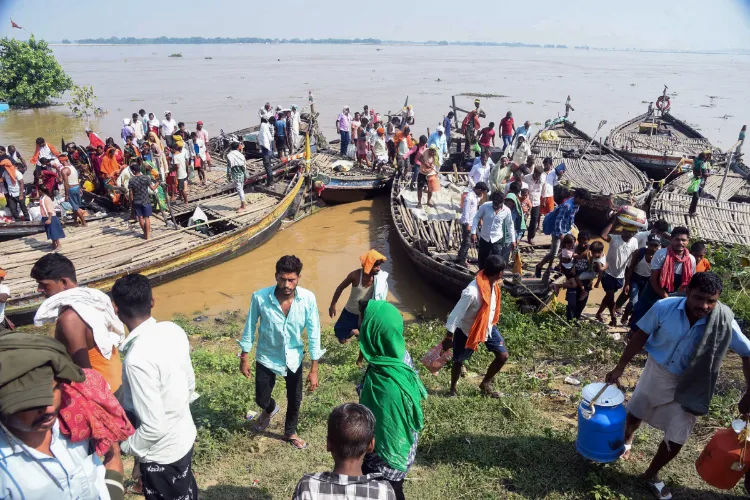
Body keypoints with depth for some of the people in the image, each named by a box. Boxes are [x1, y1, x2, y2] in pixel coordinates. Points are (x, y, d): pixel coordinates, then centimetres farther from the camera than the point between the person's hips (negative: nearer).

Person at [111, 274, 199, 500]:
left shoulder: (137, 358, -32)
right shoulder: (173, 330, -11)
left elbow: (153, 427, -27)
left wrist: (125, 446, -9)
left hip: (161, 453, -6)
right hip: (184, 435, 6)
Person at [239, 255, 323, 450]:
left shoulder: (308, 299, -23)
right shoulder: (260, 297, -25)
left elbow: (313, 333, -14)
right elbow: (250, 327, -9)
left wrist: (314, 369, -11)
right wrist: (244, 357, -1)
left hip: (294, 358, 1)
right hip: (266, 358, -1)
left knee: (295, 401, 16)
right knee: (261, 400, 14)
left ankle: (290, 433, 46)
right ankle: (270, 409, 53)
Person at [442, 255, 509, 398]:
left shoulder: (493, 284, -14)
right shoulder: (472, 292, -37)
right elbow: (456, 314, -28)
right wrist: (449, 336, -20)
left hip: (488, 326, 7)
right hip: (467, 331, -7)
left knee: (503, 355, 5)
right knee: (459, 361, 11)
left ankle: (485, 384, 26)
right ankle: (452, 388, 37)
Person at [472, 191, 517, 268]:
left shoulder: (506, 211, -9)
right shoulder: (485, 206, -12)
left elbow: (510, 225, 3)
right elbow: (476, 218, -3)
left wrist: (513, 240, 5)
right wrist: (473, 233, -9)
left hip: (497, 239, -1)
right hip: (484, 238, 1)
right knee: (482, 262, 12)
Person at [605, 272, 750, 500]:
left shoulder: (725, 322, -25)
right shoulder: (664, 307, -25)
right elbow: (640, 337, -12)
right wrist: (619, 368, -7)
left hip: (688, 386, 0)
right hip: (656, 371, 0)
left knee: (677, 439, 7)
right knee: (634, 413, 22)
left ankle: (651, 475, 34)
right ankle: (626, 441, 57)